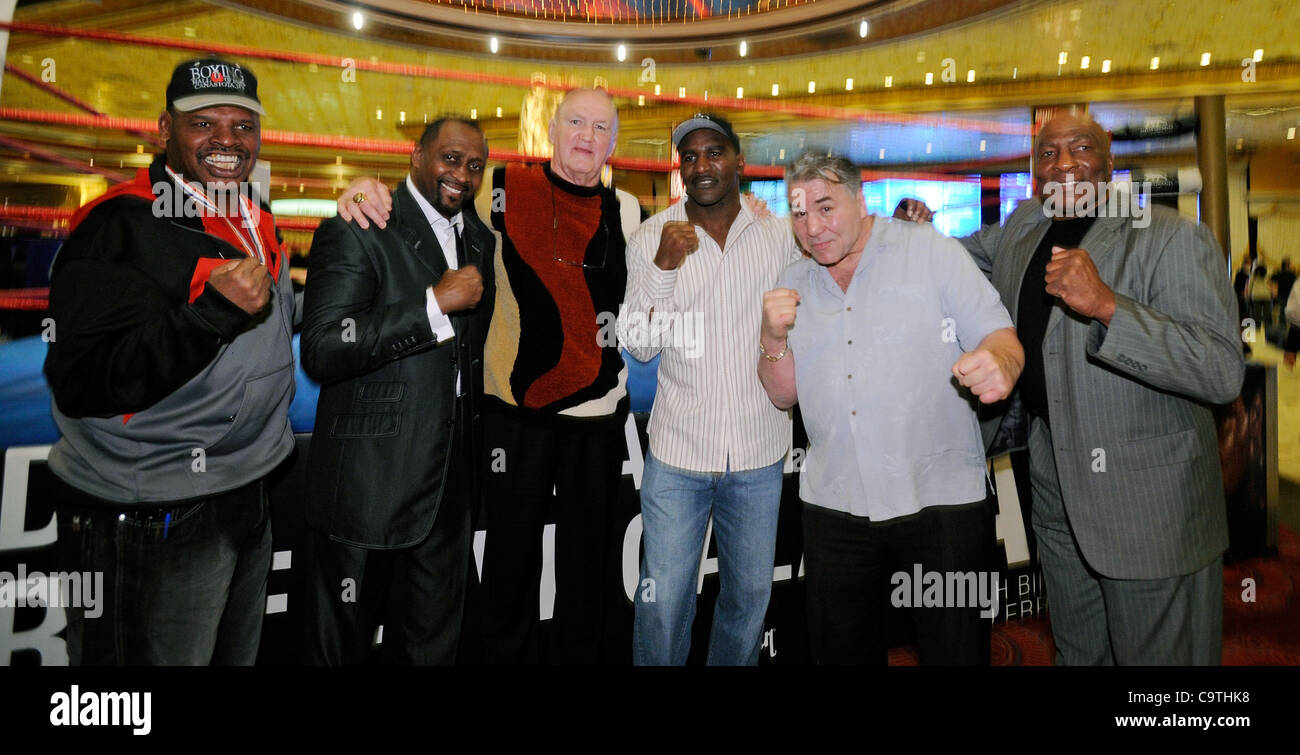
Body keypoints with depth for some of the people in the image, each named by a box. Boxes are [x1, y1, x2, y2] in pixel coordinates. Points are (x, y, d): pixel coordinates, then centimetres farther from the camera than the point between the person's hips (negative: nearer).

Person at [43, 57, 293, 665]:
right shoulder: (119, 227, -16)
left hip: (247, 497, 8)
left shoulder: (254, 223, 10)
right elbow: (84, 384, -25)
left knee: (240, 656, 22)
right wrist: (216, 311, -31)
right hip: (150, 523, -8)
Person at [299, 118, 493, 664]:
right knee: (341, 646, 11)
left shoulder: (481, 240, 13)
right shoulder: (355, 233, -10)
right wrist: (436, 302, -23)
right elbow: (321, 352, -22)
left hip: (449, 486, 6)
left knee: (431, 644, 18)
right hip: (367, 483, -6)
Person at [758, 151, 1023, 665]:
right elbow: (784, 395, 9)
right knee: (841, 652, 14)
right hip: (834, 504, 3)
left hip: (942, 497, -3)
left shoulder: (931, 251, 0)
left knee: (956, 652, 6)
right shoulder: (794, 284, 10)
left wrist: (999, 364, -29)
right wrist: (775, 337, -10)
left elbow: (999, 335, -5)